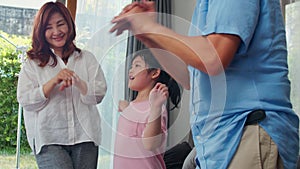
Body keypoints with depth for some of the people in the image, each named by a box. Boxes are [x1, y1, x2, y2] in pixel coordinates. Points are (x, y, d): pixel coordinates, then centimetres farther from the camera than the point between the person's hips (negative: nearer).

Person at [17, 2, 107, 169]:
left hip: (85, 136, 2)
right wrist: (54, 81, -17)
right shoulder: (32, 64, 7)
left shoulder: (87, 58, 12)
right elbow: (25, 101, -4)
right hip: (49, 140, -2)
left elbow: (99, 93, 3)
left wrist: (77, 81, -16)